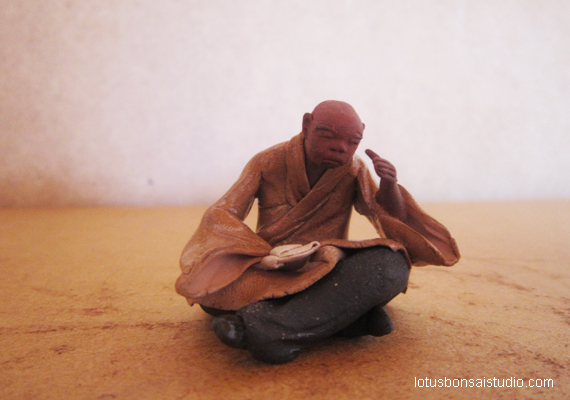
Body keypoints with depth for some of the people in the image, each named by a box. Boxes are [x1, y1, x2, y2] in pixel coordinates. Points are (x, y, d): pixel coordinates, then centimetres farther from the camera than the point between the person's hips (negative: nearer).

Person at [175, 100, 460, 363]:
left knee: (391, 265, -29)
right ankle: (349, 315, -30)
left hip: (329, 271, 1)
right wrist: (265, 255, -24)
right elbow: (220, 215, -7)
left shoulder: (353, 171, 4)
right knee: (211, 286, -32)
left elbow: (395, 222, 4)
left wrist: (389, 186, -19)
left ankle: (268, 329, -38)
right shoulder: (267, 163, -3)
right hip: (270, 273, -1)